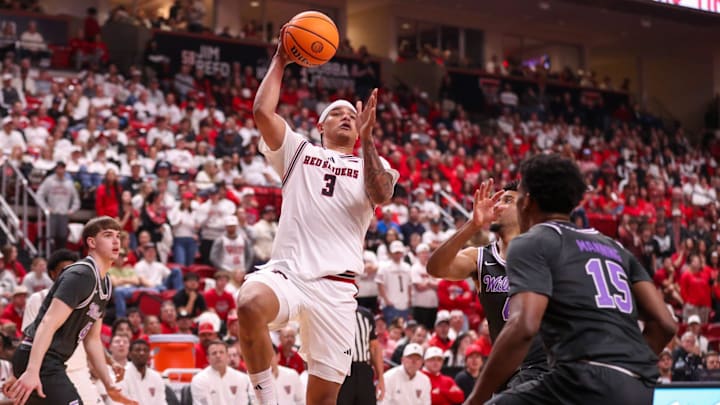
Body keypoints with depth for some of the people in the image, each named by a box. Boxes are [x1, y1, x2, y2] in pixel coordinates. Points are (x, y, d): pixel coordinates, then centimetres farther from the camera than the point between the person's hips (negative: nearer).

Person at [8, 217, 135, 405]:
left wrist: (109, 385, 15)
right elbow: (48, 324, -22)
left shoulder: (105, 284, 16)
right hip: (39, 361, -10)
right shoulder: (80, 275, -14)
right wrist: (32, 371, -31)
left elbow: (92, 340, 21)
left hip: (51, 363, 10)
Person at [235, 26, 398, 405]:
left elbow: (381, 194, -6)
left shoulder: (371, 164, 18)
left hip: (335, 285, 1)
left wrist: (366, 140, -12)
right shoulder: (299, 151, 17)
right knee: (249, 305, -37)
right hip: (286, 271, -1)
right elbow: (262, 111, 2)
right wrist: (280, 61, 8)